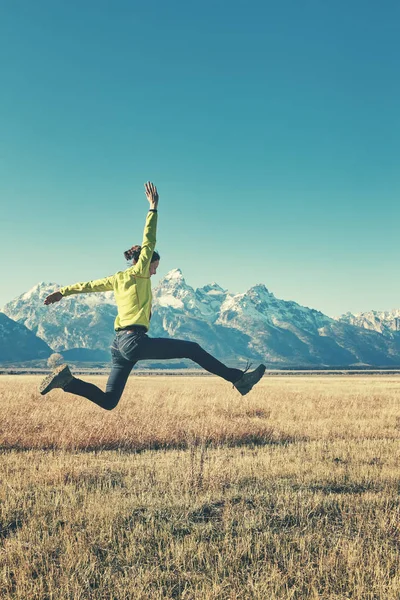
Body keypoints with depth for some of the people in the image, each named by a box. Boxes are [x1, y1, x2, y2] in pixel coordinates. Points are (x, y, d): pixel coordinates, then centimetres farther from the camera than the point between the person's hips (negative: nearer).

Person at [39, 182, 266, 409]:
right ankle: (238, 378, -10)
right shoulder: (139, 273, 1)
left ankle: (67, 379, -6)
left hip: (120, 343, 8)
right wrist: (154, 208, -1)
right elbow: (149, 242, -4)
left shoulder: (117, 279, 20)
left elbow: (89, 285, 28)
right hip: (135, 340, -8)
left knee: (108, 401, 8)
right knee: (193, 349, -5)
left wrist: (63, 292, 39)